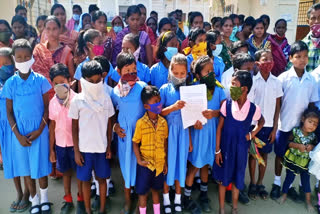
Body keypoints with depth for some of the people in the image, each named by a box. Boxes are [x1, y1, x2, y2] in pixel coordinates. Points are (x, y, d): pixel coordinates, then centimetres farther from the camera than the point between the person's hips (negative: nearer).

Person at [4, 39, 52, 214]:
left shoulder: (41, 80, -7)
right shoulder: (10, 83, -3)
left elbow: (47, 108, -2)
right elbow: (9, 112, 1)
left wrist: (39, 130, -10)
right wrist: (18, 135, -7)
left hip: (39, 131, -1)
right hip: (20, 132, 2)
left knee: (41, 166, 7)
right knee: (26, 167, 12)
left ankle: (44, 198, 31)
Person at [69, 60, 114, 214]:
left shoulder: (106, 99, -3)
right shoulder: (77, 100, -7)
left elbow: (109, 125, 4)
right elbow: (75, 128, -2)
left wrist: (109, 147, 4)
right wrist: (76, 151, -3)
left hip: (102, 147, 1)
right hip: (84, 148, -1)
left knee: (102, 178, 12)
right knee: (86, 180, 11)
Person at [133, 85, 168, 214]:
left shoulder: (163, 122, -4)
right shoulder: (141, 123, -15)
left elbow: (165, 142, 4)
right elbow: (135, 143, -8)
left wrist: (165, 161, 8)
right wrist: (139, 160, -16)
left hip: (159, 163, 3)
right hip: (145, 164, -3)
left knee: (156, 190, 21)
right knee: (143, 193, 11)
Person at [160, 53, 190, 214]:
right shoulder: (165, 89, -5)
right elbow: (158, 112, -7)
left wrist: (190, 139, 8)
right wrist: (174, 107, -24)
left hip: (183, 131, 2)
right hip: (168, 131, -2)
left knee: (181, 162, 11)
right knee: (167, 162, 8)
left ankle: (178, 199, 29)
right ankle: (166, 199, 26)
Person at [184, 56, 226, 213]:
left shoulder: (218, 90, -2)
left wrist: (214, 113, -30)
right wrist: (194, 122, -31)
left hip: (213, 132, 3)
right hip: (198, 132, -3)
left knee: (206, 164, 18)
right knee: (194, 165, 6)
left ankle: (203, 195, 37)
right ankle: (187, 198, 24)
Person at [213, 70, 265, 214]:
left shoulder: (254, 109, -13)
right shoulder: (227, 104, -14)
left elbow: (261, 122, 11)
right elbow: (219, 127, -6)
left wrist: (252, 134, -4)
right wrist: (217, 150, -5)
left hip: (241, 149, 0)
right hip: (225, 147, 0)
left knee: (237, 179, 16)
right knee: (223, 178, 12)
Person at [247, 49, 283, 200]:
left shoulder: (276, 82, 0)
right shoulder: (253, 81, -8)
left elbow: (277, 106, 4)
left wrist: (275, 128, 1)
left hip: (269, 125, 3)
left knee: (264, 154, 12)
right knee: (253, 154, 9)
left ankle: (260, 183, 27)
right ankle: (252, 183, 24)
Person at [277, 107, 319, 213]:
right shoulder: (296, 131, -14)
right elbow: (288, 142, -10)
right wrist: (298, 145, -24)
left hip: (305, 162, 2)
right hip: (292, 160, -1)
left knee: (306, 181, 10)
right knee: (289, 178, 11)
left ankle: (308, 200, 27)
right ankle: (284, 194, 32)